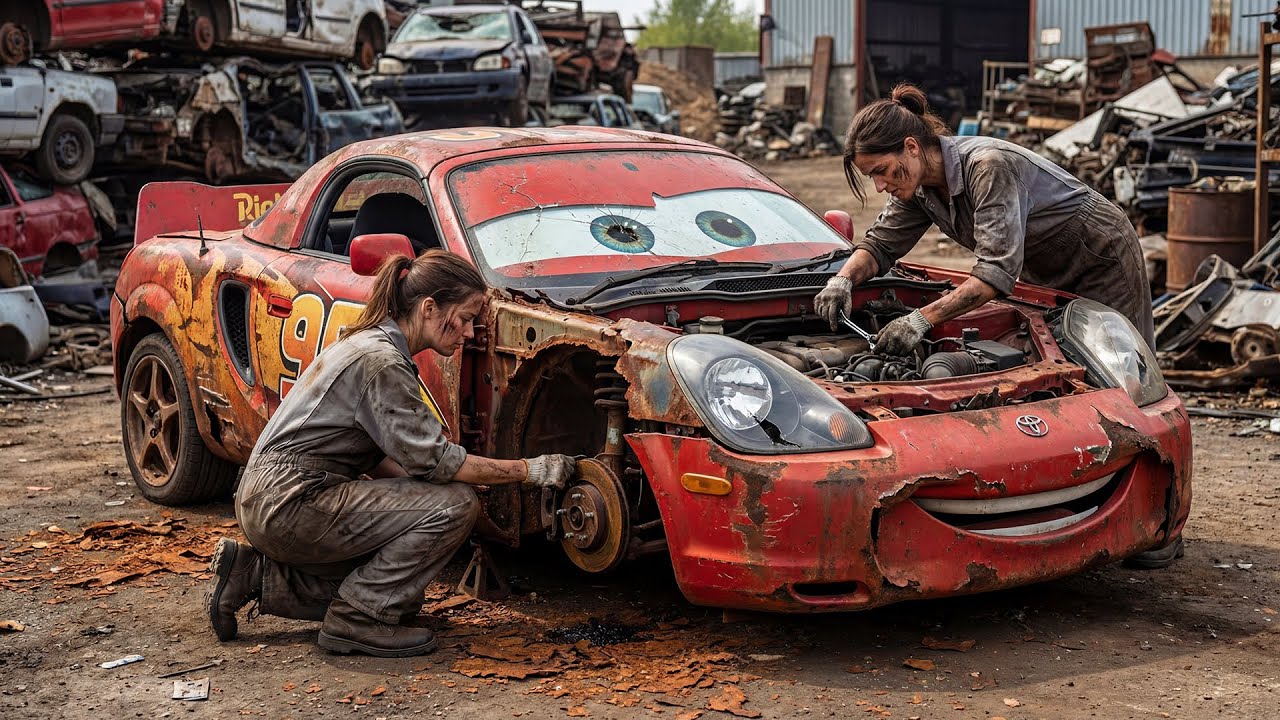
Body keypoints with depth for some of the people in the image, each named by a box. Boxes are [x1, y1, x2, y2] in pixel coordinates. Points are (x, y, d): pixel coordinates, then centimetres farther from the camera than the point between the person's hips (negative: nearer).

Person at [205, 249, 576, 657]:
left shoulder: (370, 344, 13)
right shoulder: (380, 361, -17)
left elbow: (373, 455, 18)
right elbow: (432, 459, -19)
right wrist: (529, 471, -12)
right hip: (291, 504, -10)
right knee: (453, 506, -15)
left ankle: (255, 575, 15)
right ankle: (356, 620, -7)